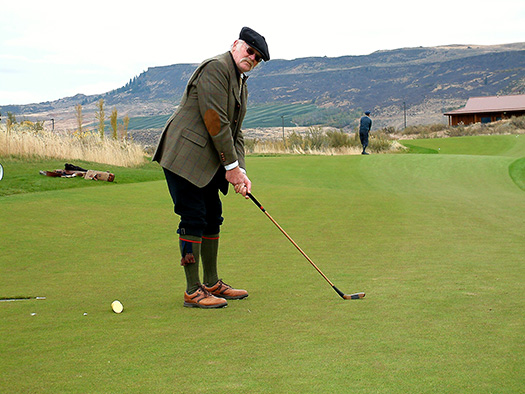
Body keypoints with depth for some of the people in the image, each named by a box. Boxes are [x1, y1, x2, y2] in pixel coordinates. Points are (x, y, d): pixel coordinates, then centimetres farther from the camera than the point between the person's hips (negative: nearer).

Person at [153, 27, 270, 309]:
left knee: (212, 218, 12)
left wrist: (240, 171, 2)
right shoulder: (216, 67, -13)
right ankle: (192, 291, -4)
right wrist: (231, 166, -14)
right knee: (194, 219, -9)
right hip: (185, 156, -10)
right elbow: (215, 121, -18)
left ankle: (212, 284, 22)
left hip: (209, 162, 10)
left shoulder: (241, 85, 18)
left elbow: (235, 132, 16)